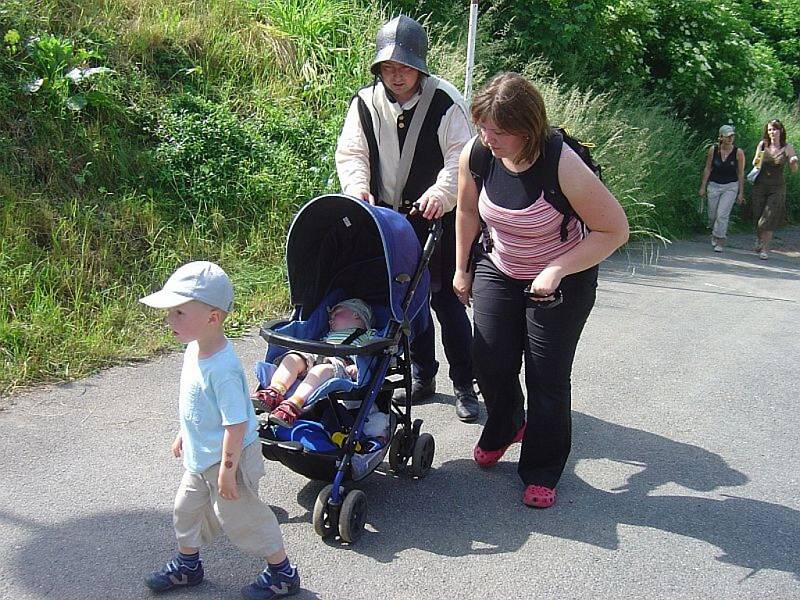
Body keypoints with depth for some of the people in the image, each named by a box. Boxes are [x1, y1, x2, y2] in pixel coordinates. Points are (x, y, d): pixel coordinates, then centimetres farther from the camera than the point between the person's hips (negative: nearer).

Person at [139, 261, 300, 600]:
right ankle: (187, 566, 46)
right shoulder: (194, 349, -4)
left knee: (241, 517, 6)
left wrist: (227, 471, -24)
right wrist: (183, 436, 23)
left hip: (226, 460, -9)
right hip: (200, 458, 9)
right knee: (187, 509, 22)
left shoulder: (222, 369, -33)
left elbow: (236, 425, -29)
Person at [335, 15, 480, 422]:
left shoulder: (444, 101, -9)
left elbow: (462, 157, -12)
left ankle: (464, 385, 11)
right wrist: (357, 187, -16)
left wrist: (441, 192, -27)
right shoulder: (365, 103, 3)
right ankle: (422, 376, 29)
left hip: (439, 219, -4)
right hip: (391, 219, 4)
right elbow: (350, 153, 3)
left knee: (447, 299, -2)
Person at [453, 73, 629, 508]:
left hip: (563, 280, -4)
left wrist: (556, 270, -28)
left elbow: (614, 230, -22)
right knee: (489, 362, 4)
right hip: (498, 272, 4)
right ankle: (503, 428, 37)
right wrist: (462, 269, 12)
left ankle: (543, 473, 17)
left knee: (547, 377, -1)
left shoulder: (563, 166, -31)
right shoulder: (476, 155, -17)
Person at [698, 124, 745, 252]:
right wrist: (703, 187, 5)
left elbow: (741, 174, -2)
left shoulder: (738, 152, -10)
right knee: (712, 214, 10)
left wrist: (741, 193, -1)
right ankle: (715, 233, 39)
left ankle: (719, 242, -3)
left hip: (731, 186, -2)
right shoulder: (713, 150, -6)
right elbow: (707, 169, 4)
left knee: (722, 214, -12)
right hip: (714, 185, 2)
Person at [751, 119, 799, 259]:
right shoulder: (762, 144, 1)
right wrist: (757, 160, -10)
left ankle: (765, 249, 3)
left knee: (769, 218, -7)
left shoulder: (787, 148, -3)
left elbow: (794, 170, 2)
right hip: (760, 185, 2)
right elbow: (754, 164, 12)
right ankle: (759, 240, 36)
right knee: (757, 216, 8)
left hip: (777, 187, -2)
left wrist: (794, 162, -20)